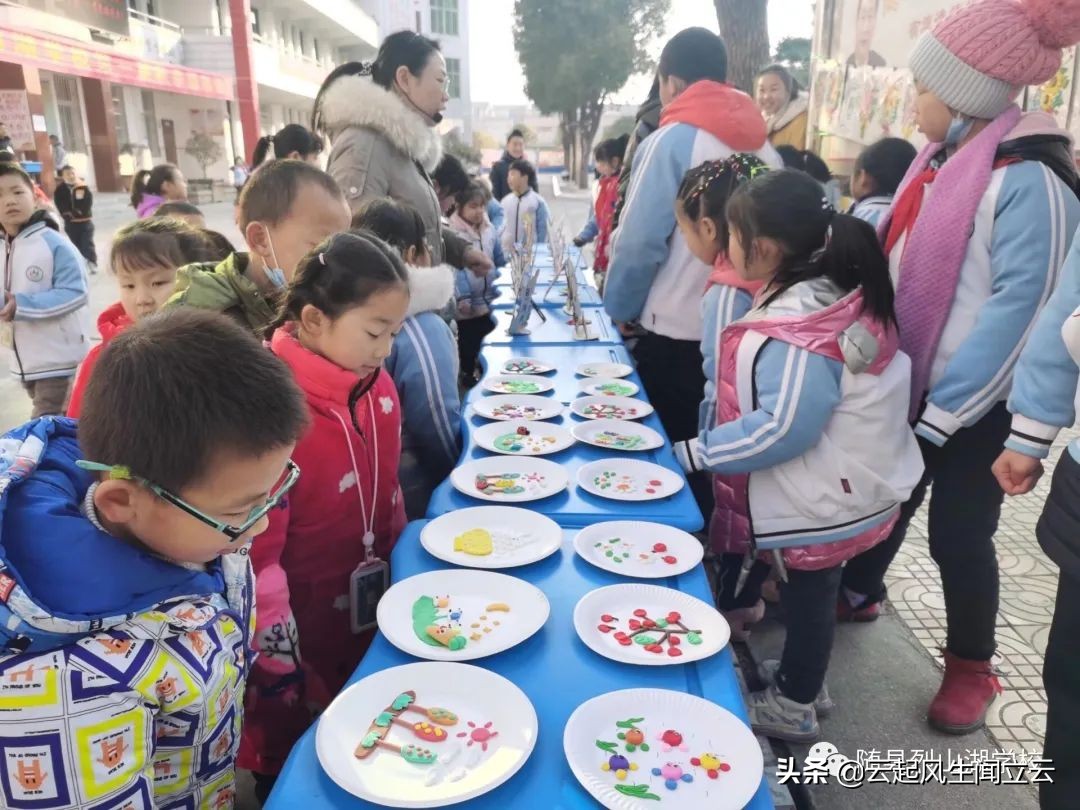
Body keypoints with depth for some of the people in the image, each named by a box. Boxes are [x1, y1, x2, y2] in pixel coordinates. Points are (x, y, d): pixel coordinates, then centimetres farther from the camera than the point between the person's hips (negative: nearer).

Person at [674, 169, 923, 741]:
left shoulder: (802, 327, -29)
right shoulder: (825, 293, 2)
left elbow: (782, 428, -31)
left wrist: (694, 453, -22)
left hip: (821, 497, -9)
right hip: (824, 486, 9)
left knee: (808, 592, 10)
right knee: (806, 589, 24)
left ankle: (792, 707, 31)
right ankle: (798, 675, 44)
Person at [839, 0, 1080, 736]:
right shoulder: (941, 161, 7)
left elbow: (1020, 307, -20)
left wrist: (945, 410, -19)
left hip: (972, 405, -7)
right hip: (906, 384, 7)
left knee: (958, 536, 5)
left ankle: (972, 669, 27)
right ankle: (856, 594, 43)